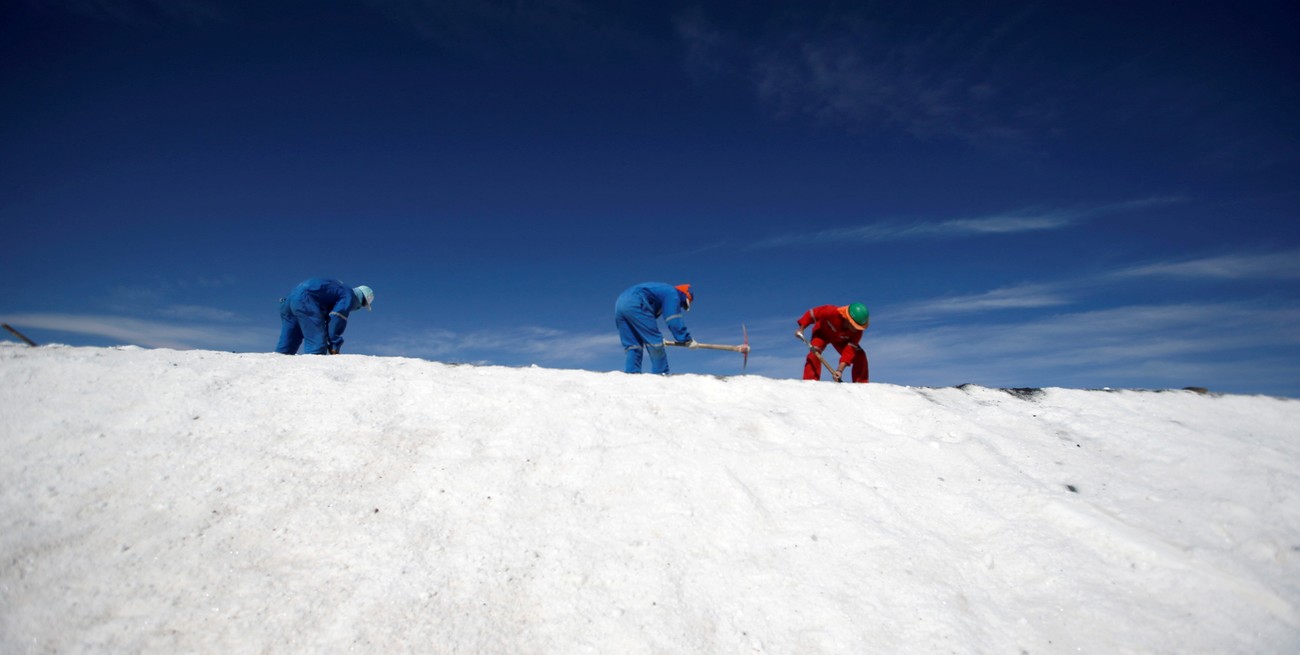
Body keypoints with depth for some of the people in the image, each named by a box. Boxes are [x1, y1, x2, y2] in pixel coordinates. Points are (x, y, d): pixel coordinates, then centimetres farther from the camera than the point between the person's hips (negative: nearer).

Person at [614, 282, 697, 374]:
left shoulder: (661, 291, 36)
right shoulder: (672, 292, 9)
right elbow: (674, 320, -3)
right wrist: (687, 339, 3)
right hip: (634, 304, -10)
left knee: (633, 346, 11)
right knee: (654, 340, -4)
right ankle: (661, 373, -2)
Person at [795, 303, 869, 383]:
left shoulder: (857, 331, -32)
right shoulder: (832, 312, -42)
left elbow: (850, 350, -33)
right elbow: (811, 313, -28)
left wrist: (840, 369, -41)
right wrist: (801, 329, -25)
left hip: (841, 339, 3)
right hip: (822, 332, -3)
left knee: (860, 356, -13)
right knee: (814, 353, -31)